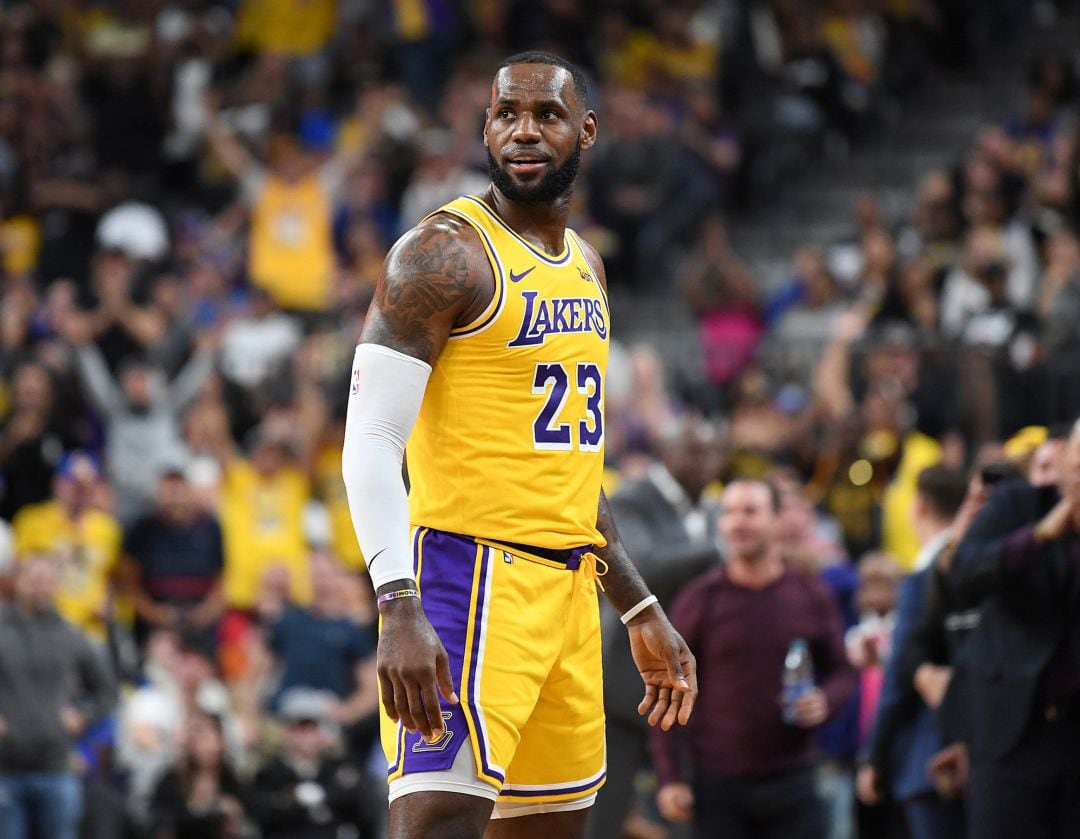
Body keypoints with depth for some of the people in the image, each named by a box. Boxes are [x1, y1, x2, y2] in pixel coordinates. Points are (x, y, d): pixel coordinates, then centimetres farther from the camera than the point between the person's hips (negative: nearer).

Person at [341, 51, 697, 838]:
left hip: (569, 592, 8)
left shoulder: (585, 264, 17)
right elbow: (370, 445, -16)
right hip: (471, 576, -8)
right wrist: (401, 610, -27)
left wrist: (642, 611, 25)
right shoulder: (444, 254, -9)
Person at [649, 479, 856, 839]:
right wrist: (669, 778, -5)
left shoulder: (811, 597, 4)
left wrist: (826, 701, -12)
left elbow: (841, 671, 12)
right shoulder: (700, 600, 0)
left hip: (791, 782, 1)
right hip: (718, 786, -1)